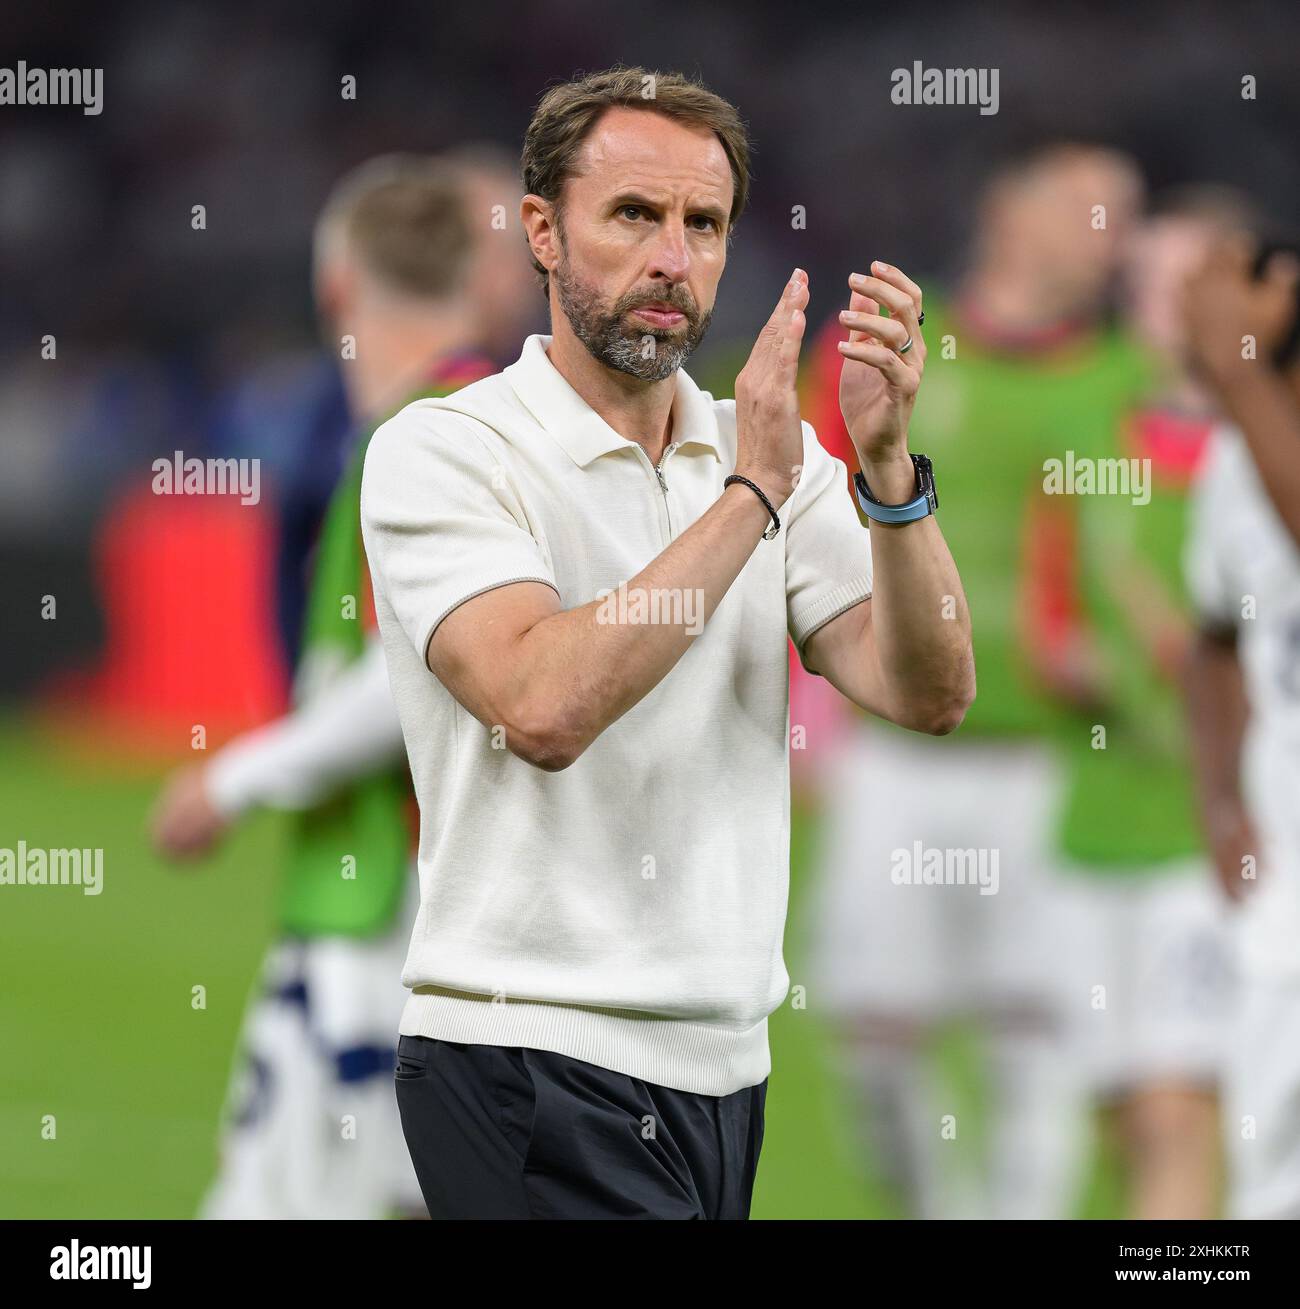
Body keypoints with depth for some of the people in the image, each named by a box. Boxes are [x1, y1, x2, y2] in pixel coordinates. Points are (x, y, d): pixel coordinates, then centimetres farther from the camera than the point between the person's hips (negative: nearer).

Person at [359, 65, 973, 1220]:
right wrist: (750, 496, -20)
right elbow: (543, 706, -21)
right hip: (537, 1066, -6)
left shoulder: (769, 457, 12)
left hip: (726, 1066, 6)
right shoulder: (444, 452, -5)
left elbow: (929, 695, -1)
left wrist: (889, 464, -15)